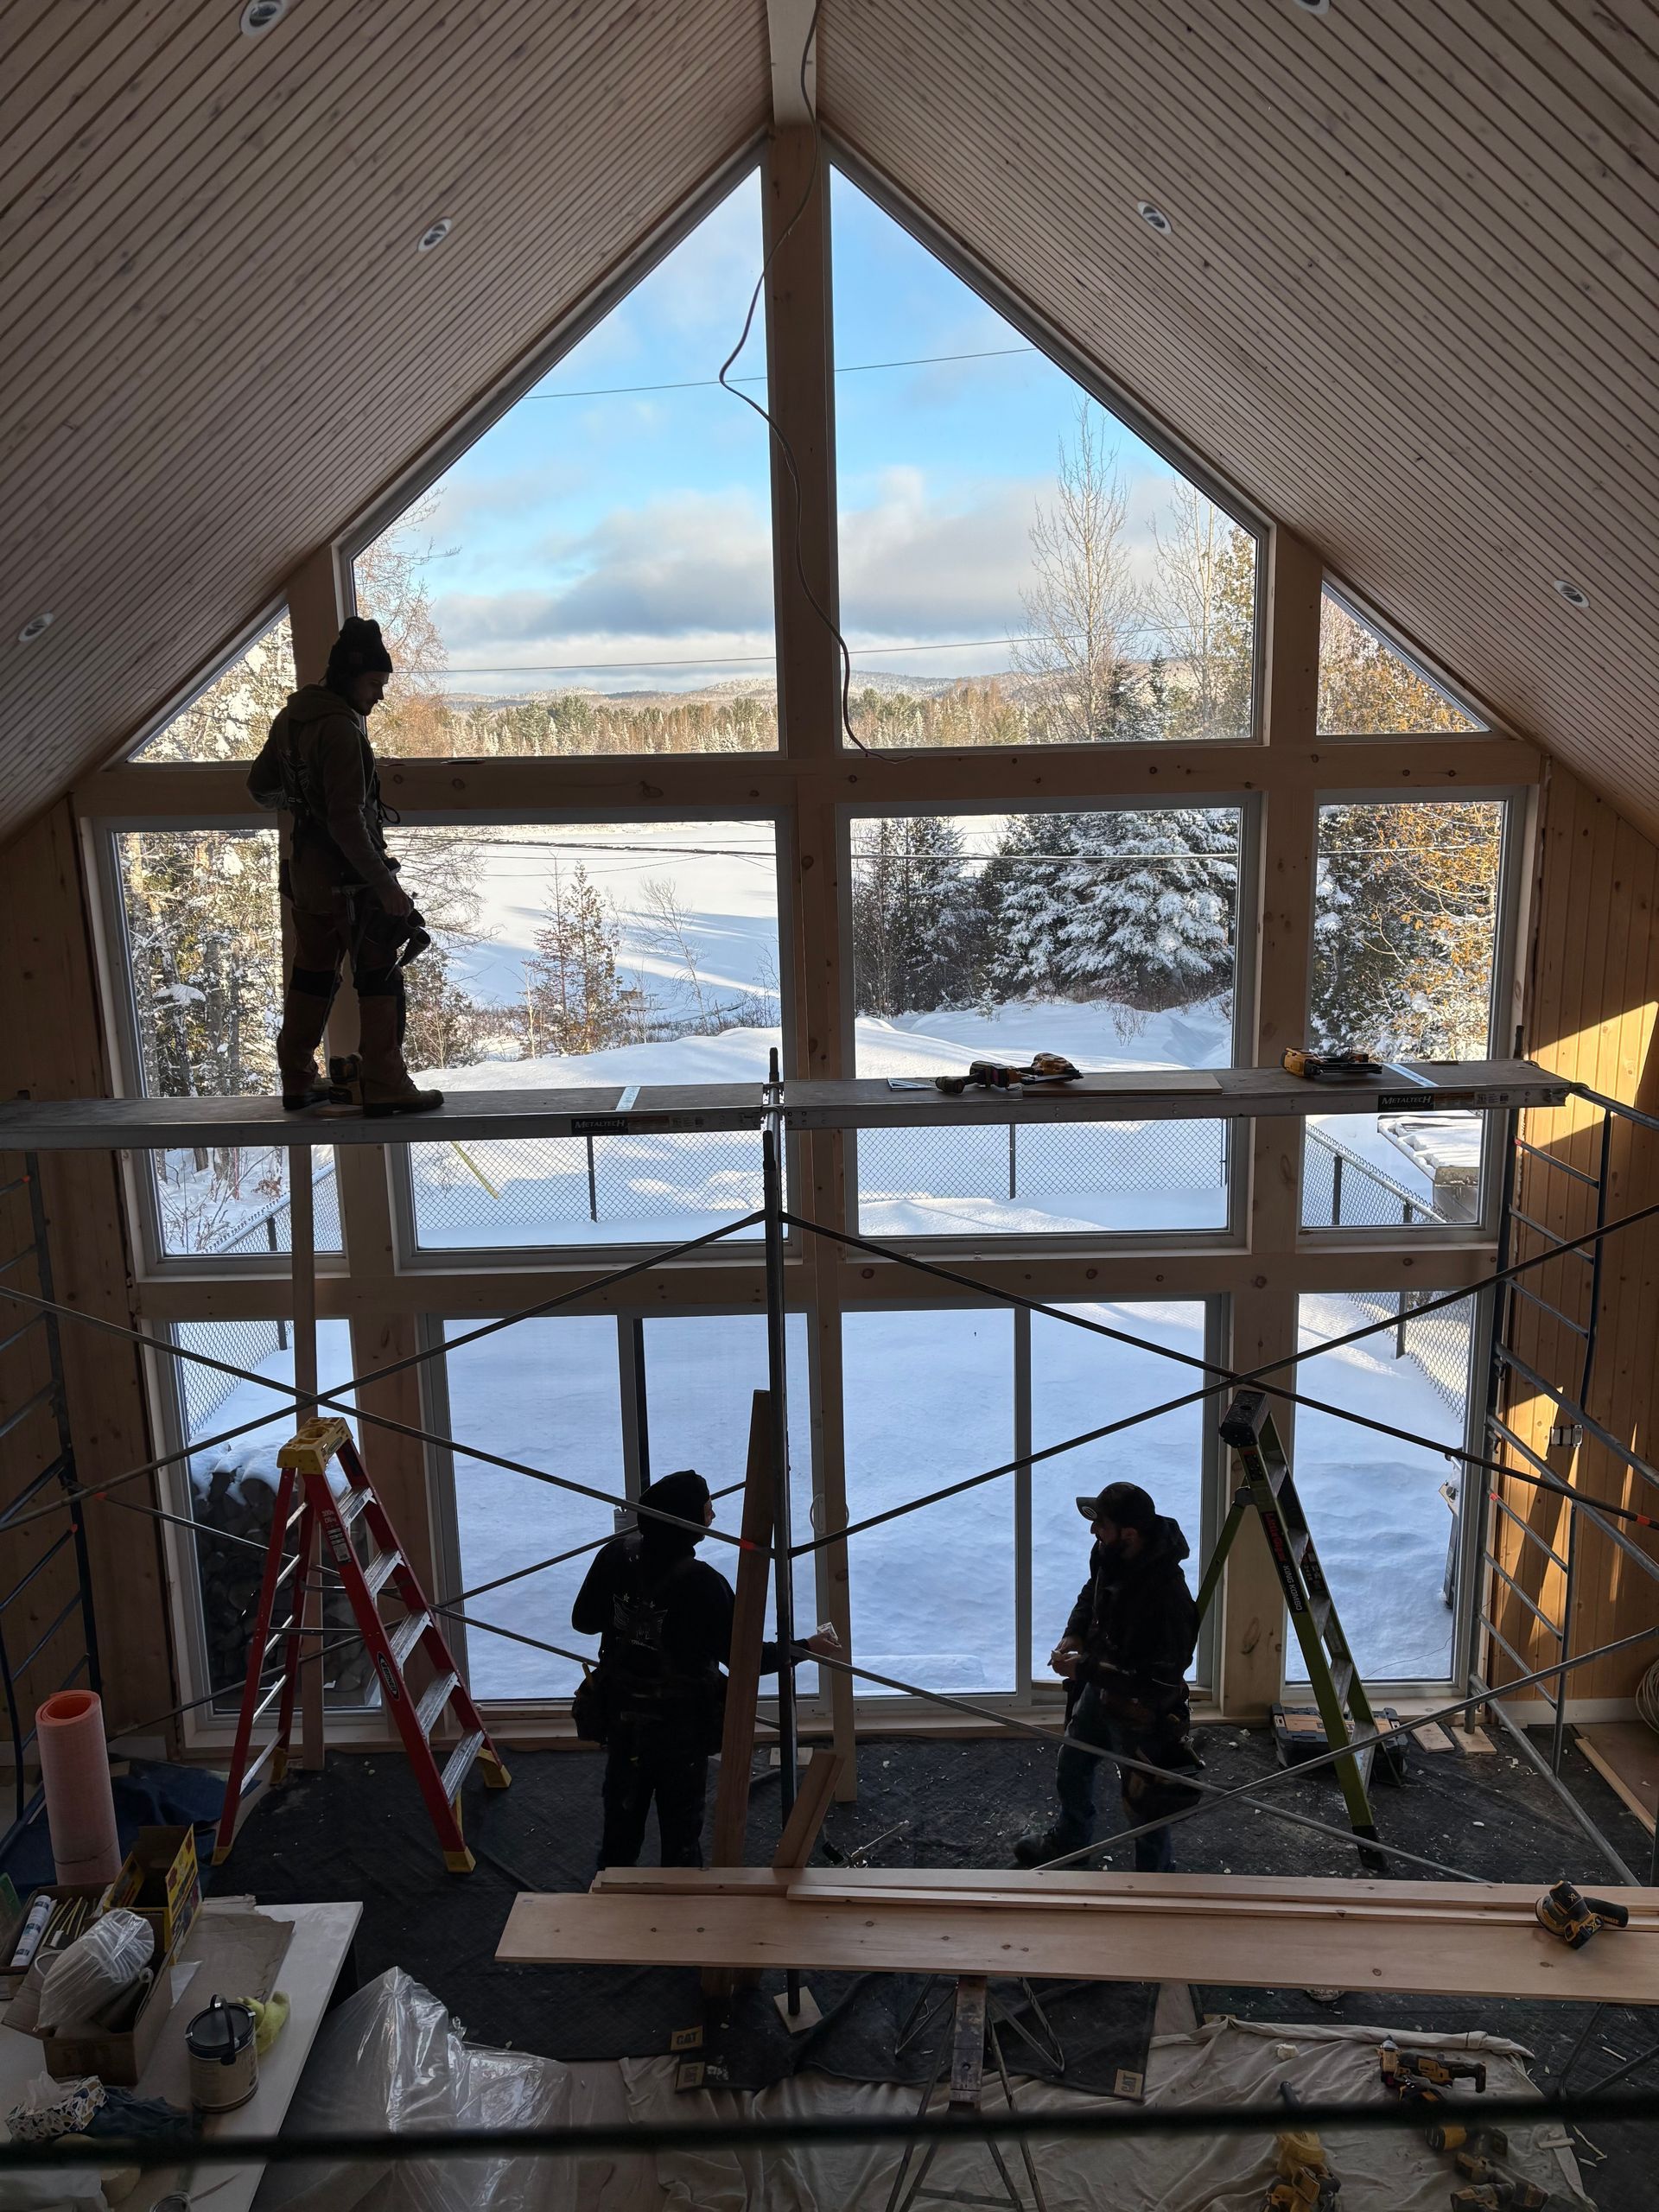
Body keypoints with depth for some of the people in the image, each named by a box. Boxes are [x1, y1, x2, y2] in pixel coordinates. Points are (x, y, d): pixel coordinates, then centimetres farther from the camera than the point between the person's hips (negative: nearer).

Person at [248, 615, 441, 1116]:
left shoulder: (291, 717, 9)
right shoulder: (340, 727, -20)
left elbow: (261, 786, 21)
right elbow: (347, 820, -25)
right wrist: (386, 886, -23)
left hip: (306, 867, 9)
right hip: (350, 875, -9)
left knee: (312, 972, 16)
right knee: (379, 978, -1)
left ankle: (297, 1081, 23)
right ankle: (384, 1087, 1)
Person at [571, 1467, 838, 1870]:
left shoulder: (616, 1557, -14)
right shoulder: (701, 1584, -29)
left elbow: (583, 1621, -1)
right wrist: (808, 1646, -10)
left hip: (621, 1716, 5)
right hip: (681, 1725, -5)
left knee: (622, 1813, 24)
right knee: (681, 1825, 17)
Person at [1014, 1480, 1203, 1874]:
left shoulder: (1167, 1595, -39)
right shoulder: (1108, 1554, -14)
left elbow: (1159, 1683, -34)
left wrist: (1085, 1669, -30)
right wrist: (1074, 1633, -6)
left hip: (1141, 1712, -8)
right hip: (1099, 1692, 9)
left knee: (1141, 1803, 15)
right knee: (1070, 1771, 30)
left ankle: (1155, 1873, 43)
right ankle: (1069, 1838, 58)